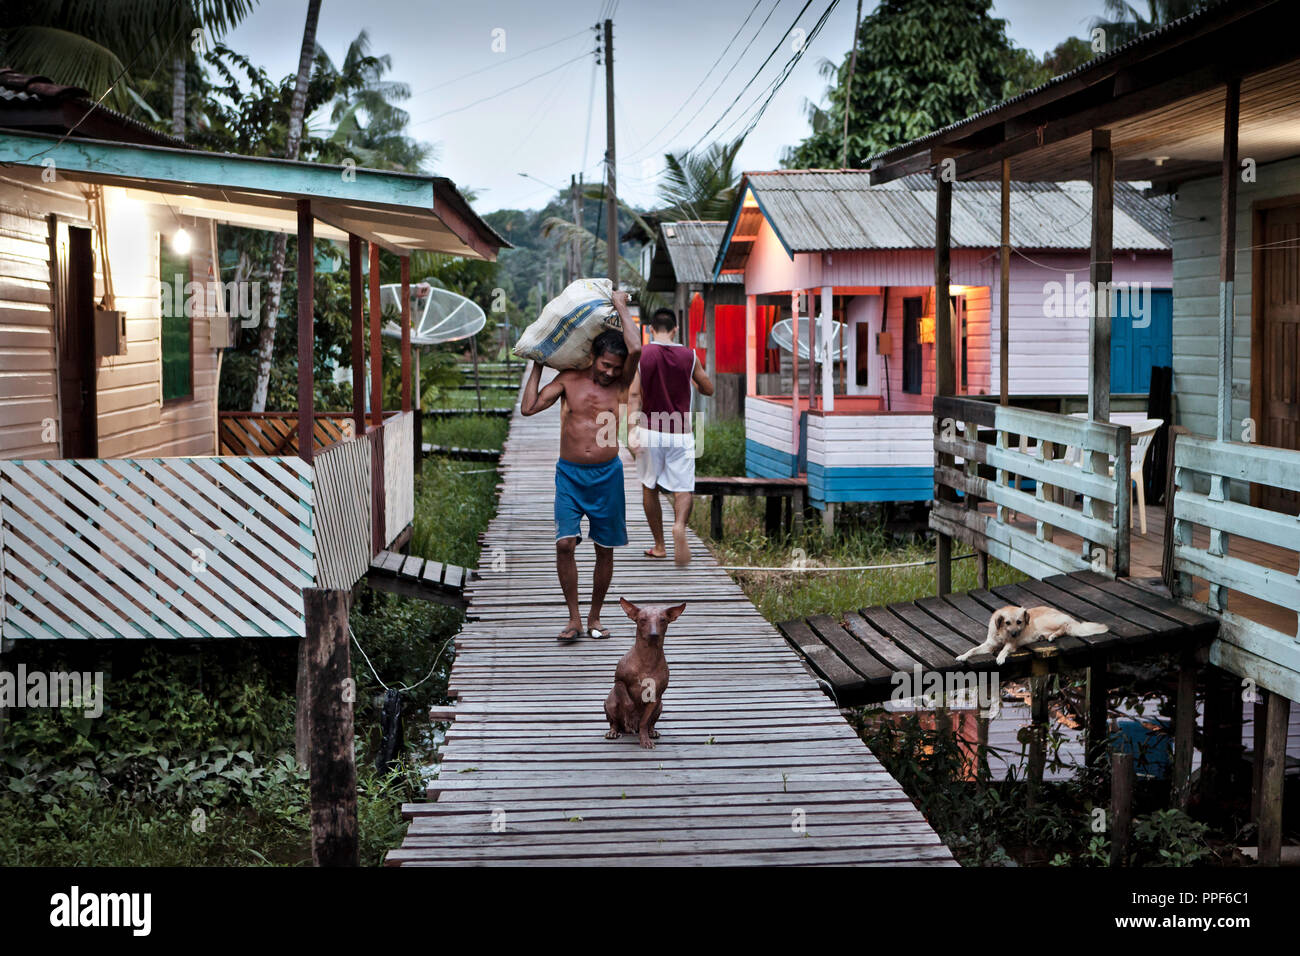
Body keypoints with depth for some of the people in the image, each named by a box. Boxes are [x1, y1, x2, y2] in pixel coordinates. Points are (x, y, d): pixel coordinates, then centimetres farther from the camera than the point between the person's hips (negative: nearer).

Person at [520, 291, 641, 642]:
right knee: (565, 544, -12)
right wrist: (537, 366, 4)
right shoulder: (568, 380, 3)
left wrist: (621, 308, -7)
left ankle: (594, 618, 20)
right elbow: (528, 408, -2)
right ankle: (574, 618, -2)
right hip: (569, 473, 0)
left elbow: (636, 350, -17)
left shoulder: (620, 384, 1)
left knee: (605, 549, 6)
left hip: (607, 475, 1)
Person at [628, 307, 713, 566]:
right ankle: (680, 526, -28)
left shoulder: (640, 355, -2)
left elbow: (634, 395, -10)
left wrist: (632, 431, -14)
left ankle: (659, 546, 20)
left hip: (650, 431, 0)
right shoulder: (689, 355, 0)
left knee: (650, 488, 15)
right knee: (684, 488, 3)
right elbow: (708, 389, 11)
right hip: (681, 433, 0)